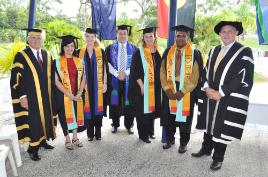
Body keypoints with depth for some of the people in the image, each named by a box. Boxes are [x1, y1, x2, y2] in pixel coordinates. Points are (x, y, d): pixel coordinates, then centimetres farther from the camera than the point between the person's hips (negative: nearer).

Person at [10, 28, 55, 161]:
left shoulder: (47, 55, 8)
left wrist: (50, 94, 9)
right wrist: (22, 96, -16)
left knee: (45, 118, 14)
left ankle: (42, 141, 32)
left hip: (45, 97, 5)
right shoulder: (21, 56, -7)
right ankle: (32, 148, 18)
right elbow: (16, 79, -10)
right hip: (30, 98, -5)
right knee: (33, 121, 2)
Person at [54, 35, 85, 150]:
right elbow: (56, 81, -10)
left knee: (76, 114, 11)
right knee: (65, 116, 6)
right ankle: (67, 139, 22)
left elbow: (83, 78, 2)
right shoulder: (57, 62, -5)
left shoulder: (79, 61, 5)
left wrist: (79, 93, -10)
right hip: (63, 95, -3)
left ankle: (75, 137, 27)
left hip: (77, 95, 3)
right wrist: (68, 94, -17)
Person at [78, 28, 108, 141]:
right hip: (86, 85, 1)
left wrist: (105, 83, -3)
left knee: (98, 107, 3)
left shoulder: (101, 51, 3)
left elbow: (104, 69, 3)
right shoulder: (80, 52, 5)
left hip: (98, 85, 0)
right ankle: (90, 133, 17)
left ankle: (98, 132, 16)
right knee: (88, 108, 4)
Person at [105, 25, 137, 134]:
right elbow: (108, 63, -2)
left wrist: (125, 73, -13)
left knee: (128, 102, 5)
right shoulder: (110, 48, 6)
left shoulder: (133, 48, 6)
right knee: (115, 102, 6)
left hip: (129, 79, 0)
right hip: (114, 78, 0)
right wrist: (117, 74, -13)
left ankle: (129, 125, 19)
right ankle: (115, 124, 21)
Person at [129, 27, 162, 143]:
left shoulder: (159, 52, 8)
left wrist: (160, 84, 5)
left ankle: (150, 131, 32)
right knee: (143, 111, 2)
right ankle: (143, 134, 17)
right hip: (143, 87, -4)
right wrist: (142, 86, -16)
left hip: (156, 87, 5)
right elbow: (134, 72, -9)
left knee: (152, 109, 14)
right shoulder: (139, 53, -6)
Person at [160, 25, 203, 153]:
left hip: (187, 92, -2)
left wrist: (182, 92, -15)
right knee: (168, 116, 11)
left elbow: (195, 76, -10)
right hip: (169, 91, 3)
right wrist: (167, 89, -9)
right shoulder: (168, 52, 3)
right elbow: (163, 72, 1)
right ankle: (170, 139, 32)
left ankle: (183, 143, 28)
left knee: (184, 118, 9)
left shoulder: (195, 54, -6)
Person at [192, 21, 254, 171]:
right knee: (209, 124, 16)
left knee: (222, 128, 5)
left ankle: (218, 158, 24)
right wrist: (207, 88, -6)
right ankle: (206, 149, 36)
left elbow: (244, 78, -14)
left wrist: (220, 93, -17)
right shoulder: (214, 51, 11)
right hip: (209, 96, 5)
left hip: (229, 100, -5)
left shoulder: (245, 52, -7)